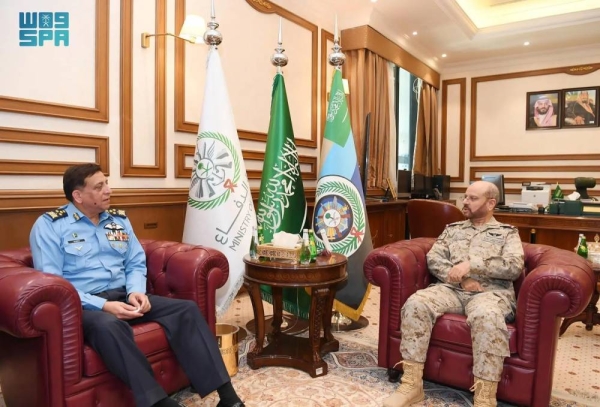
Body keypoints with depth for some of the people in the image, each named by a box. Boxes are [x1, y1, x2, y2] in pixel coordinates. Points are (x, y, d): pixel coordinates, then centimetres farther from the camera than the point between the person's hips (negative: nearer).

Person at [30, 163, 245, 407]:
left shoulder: (119, 220, 13)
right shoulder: (49, 225, -3)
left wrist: (136, 291, -10)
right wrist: (103, 305, -22)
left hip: (124, 296, 5)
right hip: (82, 305, -5)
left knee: (186, 309, -14)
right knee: (108, 325, -40)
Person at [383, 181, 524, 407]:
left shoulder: (507, 232, 16)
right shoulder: (452, 229, 24)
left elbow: (514, 267, -2)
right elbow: (433, 259, 10)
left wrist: (471, 264, -12)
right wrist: (459, 277, -8)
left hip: (491, 291, -3)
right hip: (452, 288, 3)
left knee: (486, 316, -40)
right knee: (416, 303, -27)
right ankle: (412, 384, -21)